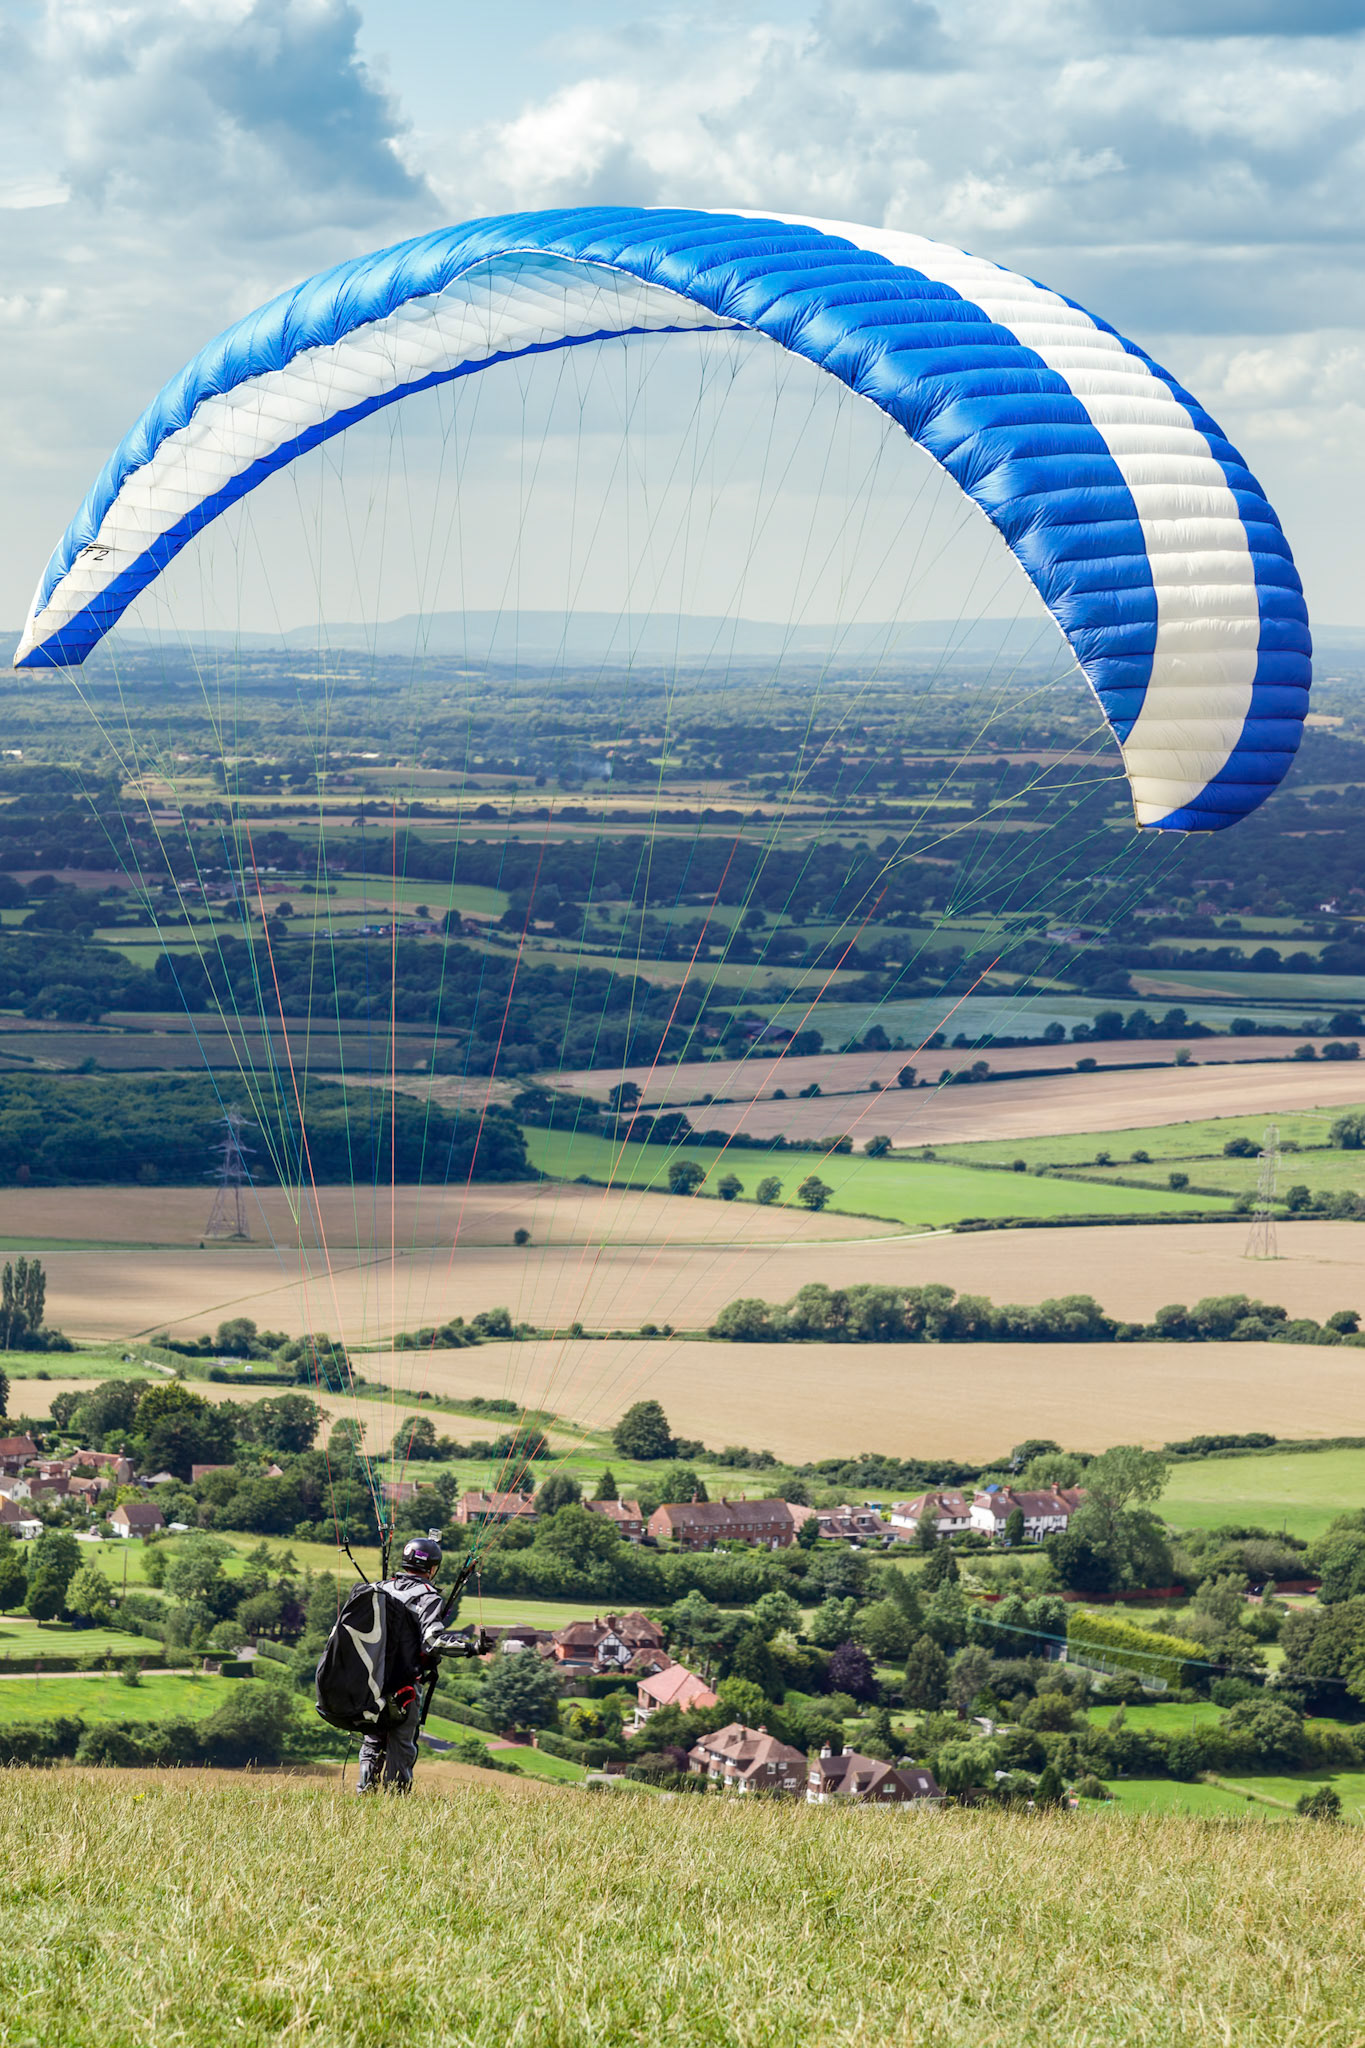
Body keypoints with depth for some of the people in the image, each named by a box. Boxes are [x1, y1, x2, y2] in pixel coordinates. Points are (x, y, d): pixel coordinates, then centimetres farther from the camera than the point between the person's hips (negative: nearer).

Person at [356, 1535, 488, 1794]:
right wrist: (471, 1648, -18)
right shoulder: (429, 1597, -8)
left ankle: (365, 1792, 12)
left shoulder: (382, 1588, 10)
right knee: (401, 1745, 2)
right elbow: (432, 1639, -21)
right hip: (405, 1683, -5)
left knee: (373, 1742, 14)